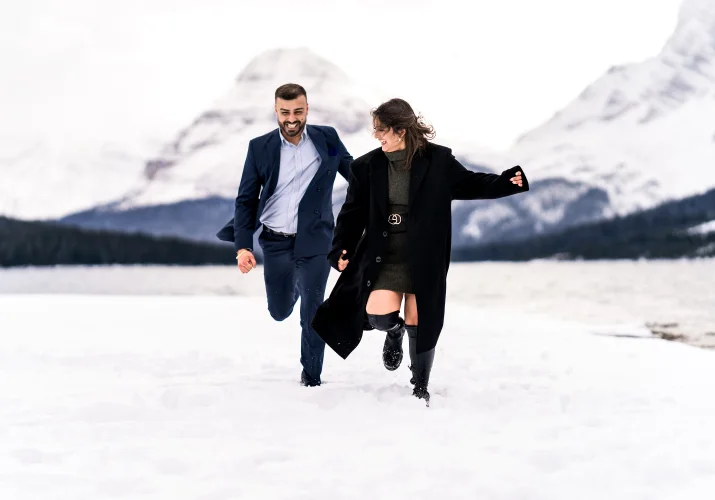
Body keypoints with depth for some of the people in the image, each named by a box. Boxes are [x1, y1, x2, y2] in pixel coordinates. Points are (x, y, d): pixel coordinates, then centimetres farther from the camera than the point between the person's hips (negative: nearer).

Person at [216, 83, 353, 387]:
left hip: (314, 242, -2)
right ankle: (295, 286, 50)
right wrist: (242, 246, -7)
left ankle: (311, 378, 17)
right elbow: (246, 199, 1)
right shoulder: (260, 147, -2)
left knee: (311, 315, -4)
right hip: (275, 243, 2)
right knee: (280, 312, 14)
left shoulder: (327, 139, -3)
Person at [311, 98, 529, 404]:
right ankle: (394, 332, 25)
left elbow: (470, 184, 6)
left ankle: (420, 387, 24)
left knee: (419, 322, 3)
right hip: (384, 256, 1)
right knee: (378, 313, -15)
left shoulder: (438, 160, -6)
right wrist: (340, 250, -3)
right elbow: (353, 213, 4)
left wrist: (508, 182, -7)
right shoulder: (367, 167, -2)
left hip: (424, 258, -1)